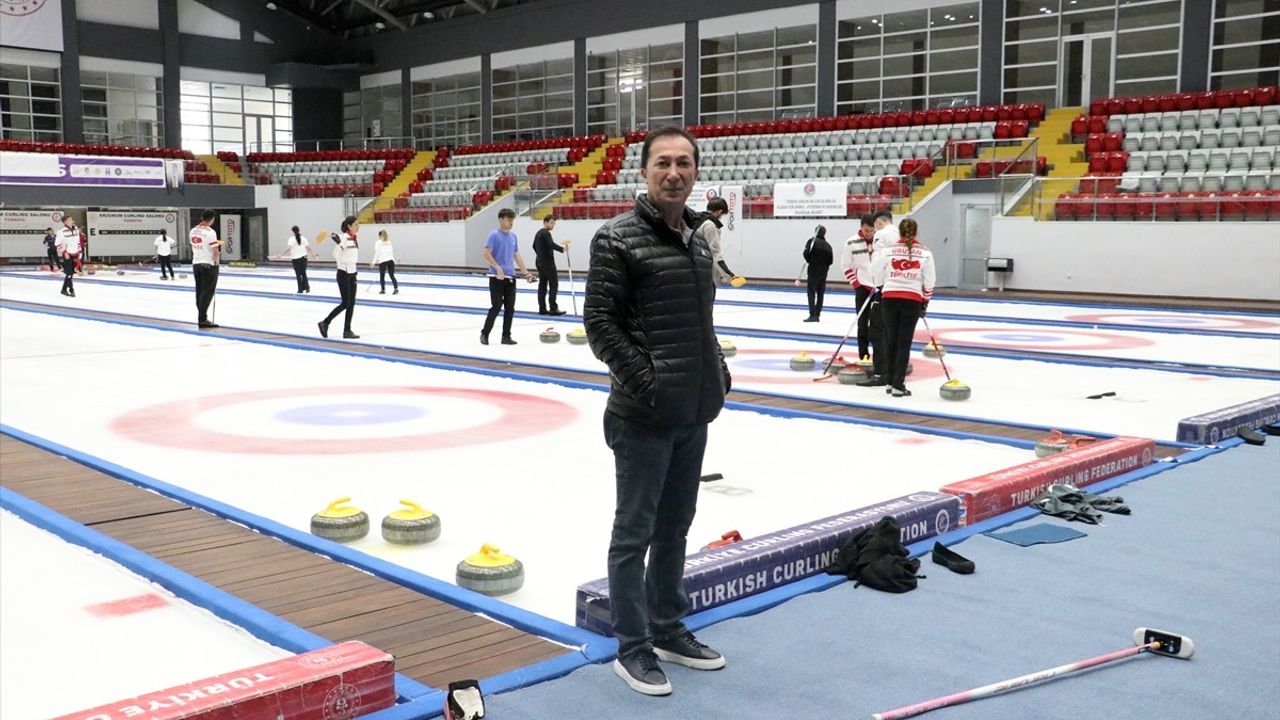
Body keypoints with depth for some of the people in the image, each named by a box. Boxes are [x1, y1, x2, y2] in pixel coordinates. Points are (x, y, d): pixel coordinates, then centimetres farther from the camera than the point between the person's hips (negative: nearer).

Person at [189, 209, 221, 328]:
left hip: (196, 263, 8)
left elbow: (194, 247, 14)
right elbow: (215, 250, -17)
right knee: (208, 291, -6)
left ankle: (201, 317, 17)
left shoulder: (193, 231, 7)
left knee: (200, 291, 12)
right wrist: (217, 260, 1)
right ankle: (202, 319, -11)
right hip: (209, 264, -8)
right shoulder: (210, 232, -17)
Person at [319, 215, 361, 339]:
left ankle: (347, 331, 9)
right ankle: (325, 323, 6)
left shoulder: (354, 239, 11)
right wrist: (338, 244, -33)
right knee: (345, 303, -7)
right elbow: (336, 255, -19)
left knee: (351, 303, 5)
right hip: (343, 273, -8)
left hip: (352, 274, 8)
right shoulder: (343, 237, -14)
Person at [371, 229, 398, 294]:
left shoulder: (378, 243, 2)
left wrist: (373, 262, -3)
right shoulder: (389, 242, 16)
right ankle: (396, 289, -6)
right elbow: (392, 252, 15)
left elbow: (377, 253, -4)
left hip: (382, 261, -4)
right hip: (391, 260, 4)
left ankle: (383, 290, 14)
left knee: (382, 276, 9)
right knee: (392, 275, 6)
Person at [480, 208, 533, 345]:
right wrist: (498, 268, -24)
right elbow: (487, 254, -15)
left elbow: (516, 256, 19)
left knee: (510, 307, 4)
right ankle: (484, 334, 6)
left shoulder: (513, 236, 13)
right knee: (496, 306, -7)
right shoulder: (494, 235, -8)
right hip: (497, 277, -6)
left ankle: (506, 336, 10)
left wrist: (525, 272, 13)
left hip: (510, 277, 6)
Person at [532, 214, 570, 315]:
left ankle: (542, 308, 7)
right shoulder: (546, 233, -14)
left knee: (542, 285, 8)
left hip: (540, 261, 10)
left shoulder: (539, 233, 17)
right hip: (547, 262, -10)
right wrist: (562, 248, -38)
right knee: (553, 284, -8)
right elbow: (551, 245, -29)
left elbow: (534, 246, 29)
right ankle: (553, 308, -12)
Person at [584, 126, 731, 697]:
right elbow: (600, 322, -14)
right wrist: (644, 381, -19)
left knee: (674, 527, 17)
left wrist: (717, 369, 8)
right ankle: (632, 648, 14)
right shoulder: (617, 238, -11)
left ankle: (667, 629, 31)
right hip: (644, 415, -7)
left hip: (694, 413, 8)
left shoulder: (697, 238, 12)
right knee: (635, 533, 3)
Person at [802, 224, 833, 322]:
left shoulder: (812, 241, -6)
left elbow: (806, 253, -16)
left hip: (813, 270, -5)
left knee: (811, 292, -5)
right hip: (823, 272, 5)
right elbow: (830, 260, 5)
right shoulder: (827, 245, 8)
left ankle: (813, 315, -15)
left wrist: (809, 261, 3)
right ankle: (817, 314, 12)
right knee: (820, 294, 10)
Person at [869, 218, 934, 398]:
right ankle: (898, 386, -2)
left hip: (890, 298, 1)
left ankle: (890, 382, 18)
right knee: (904, 343, 1)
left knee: (891, 340, 13)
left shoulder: (888, 250, -1)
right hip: (912, 300, -1)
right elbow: (929, 282, 2)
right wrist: (925, 302, 16)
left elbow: (877, 276, 1)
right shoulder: (925, 253, 1)